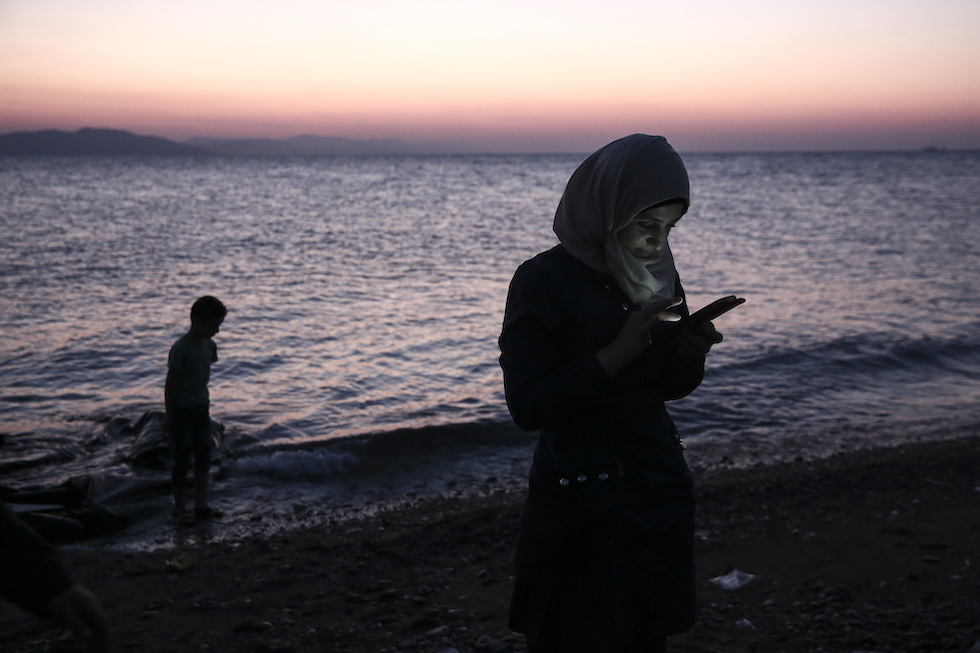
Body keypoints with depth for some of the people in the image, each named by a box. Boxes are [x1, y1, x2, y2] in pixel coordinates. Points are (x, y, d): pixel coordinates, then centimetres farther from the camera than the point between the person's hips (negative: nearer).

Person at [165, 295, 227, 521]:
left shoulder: (209, 345, 4)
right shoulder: (180, 348, -19)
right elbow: (171, 384, -16)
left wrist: (206, 405, 16)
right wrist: (169, 417, -14)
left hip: (201, 407, 7)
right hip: (182, 409, -7)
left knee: (204, 455, 9)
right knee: (183, 458, 1)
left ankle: (201, 505, 17)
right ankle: (180, 508, 13)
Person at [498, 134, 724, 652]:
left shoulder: (658, 273, 5)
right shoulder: (543, 280, -15)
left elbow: (672, 388, 12)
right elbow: (527, 406, -19)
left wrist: (690, 352, -10)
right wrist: (618, 352, -26)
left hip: (658, 492, 6)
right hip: (580, 509, -6)